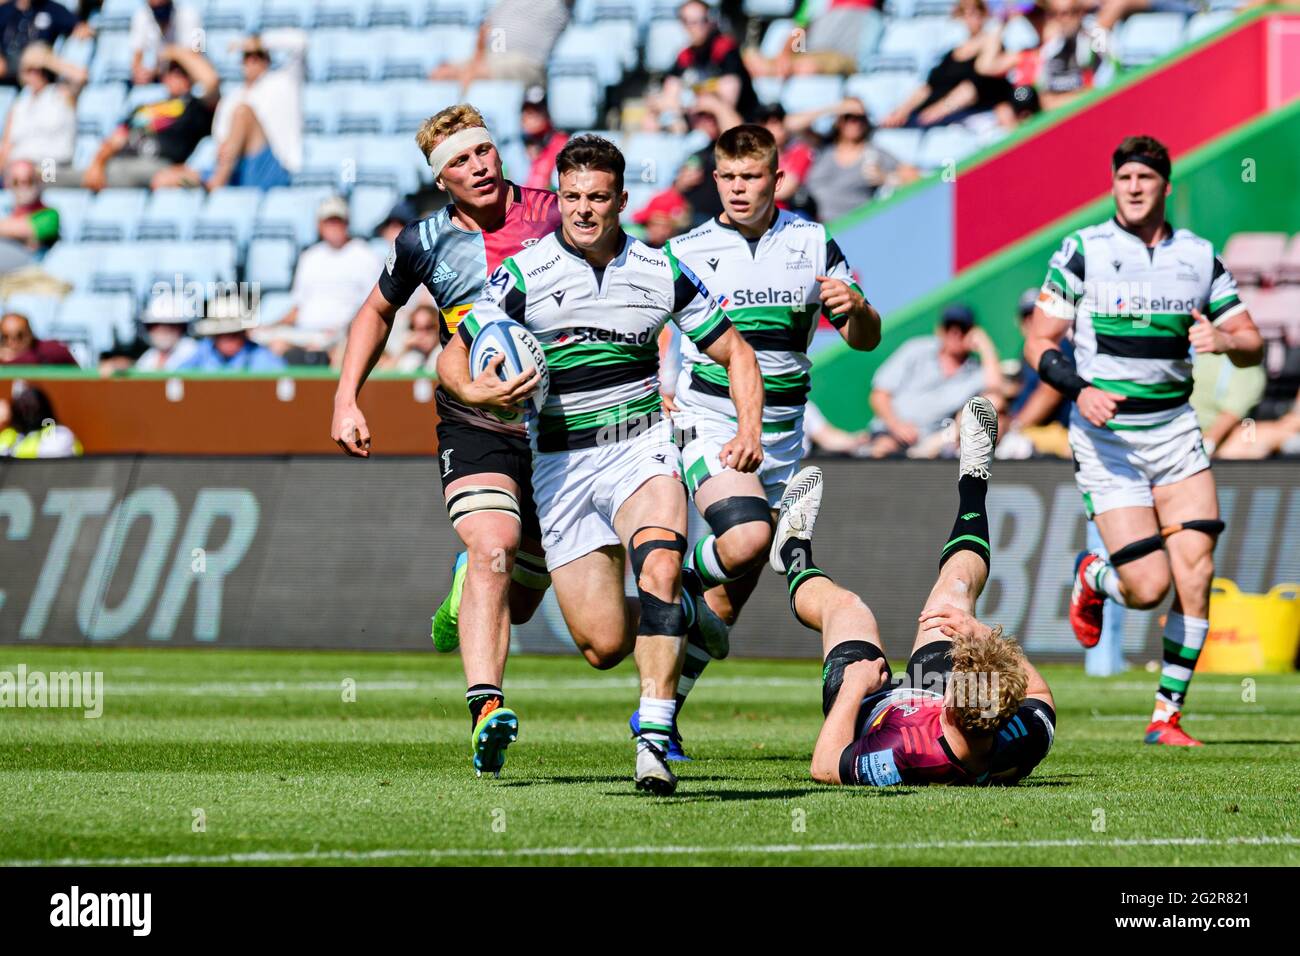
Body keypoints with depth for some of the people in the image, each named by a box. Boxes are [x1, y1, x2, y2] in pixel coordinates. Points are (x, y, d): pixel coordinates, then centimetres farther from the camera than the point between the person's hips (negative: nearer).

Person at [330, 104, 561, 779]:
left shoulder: (552, 216, -4)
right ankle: (486, 707, -40)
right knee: (493, 551, -28)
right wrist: (346, 400, 10)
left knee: (519, 601, 9)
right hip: (474, 428, -1)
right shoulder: (425, 243, -1)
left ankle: (465, 592, 47)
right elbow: (378, 311, 19)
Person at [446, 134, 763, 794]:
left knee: (659, 570, -32)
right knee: (603, 645, -4)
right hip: (560, 464, 0)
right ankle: (683, 613, 32)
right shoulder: (523, 275, -4)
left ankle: (655, 735, -32)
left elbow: (735, 352, 11)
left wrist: (749, 426, -6)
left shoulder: (662, 272, 2)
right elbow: (455, 358, -1)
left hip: (640, 447, 0)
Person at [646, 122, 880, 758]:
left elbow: (865, 340, 6)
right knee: (747, 539, -31)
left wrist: (855, 307, -17)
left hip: (781, 439, 3)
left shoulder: (813, 245, 5)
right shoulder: (686, 252, -1)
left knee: (729, 600, 6)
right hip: (708, 425, -3)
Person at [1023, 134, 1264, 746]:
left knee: (1195, 573, -9)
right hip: (1106, 437, -3)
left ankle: (1167, 714, 3)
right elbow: (1039, 344, -1)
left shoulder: (1199, 257, 7)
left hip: (1174, 429, 4)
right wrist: (1079, 390, -19)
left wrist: (1223, 339, -13)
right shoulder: (1082, 252, -3)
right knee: (1148, 588, -12)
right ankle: (1092, 576, 25)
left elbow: (1251, 345, 11)